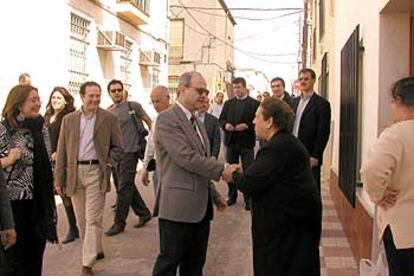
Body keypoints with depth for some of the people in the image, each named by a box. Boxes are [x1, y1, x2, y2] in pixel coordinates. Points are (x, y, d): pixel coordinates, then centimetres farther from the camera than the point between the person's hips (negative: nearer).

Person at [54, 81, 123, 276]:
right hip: (74, 173, 3)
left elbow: (117, 147, 6)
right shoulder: (68, 119, 7)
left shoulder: (109, 119, 1)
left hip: (96, 172, -3)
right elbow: (62, 151, 7)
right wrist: (59, 179, 3)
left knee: (93, 219, -4)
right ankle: (95, 250, 31)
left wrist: (108, 164, -10)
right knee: (81, 219, 12)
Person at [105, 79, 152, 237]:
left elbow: (149, 122, 2)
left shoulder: (133, 106, -3)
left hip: (130, 152, -6)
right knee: (128, 186, 13)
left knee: (124, 188, -5)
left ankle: (119, 223, 4)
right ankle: (144, 213, 28)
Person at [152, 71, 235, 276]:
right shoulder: (166, 119, -12)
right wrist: (222, 169, -18)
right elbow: (187, 158, -21)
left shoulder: (196, 122, 16)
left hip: (200, 206, 9)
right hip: (178, 205, -8)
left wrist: (214, 194, 21)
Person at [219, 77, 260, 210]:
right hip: (231, 142, 4)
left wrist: (247, 126, -20)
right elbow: (221, 119, 10)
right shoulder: (228, 103, 10)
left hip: (247, 143, -4)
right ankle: (232, 196, 24)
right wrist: (225, 125, -11)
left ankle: (248, 198, 12)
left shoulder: (255, 104, -3)